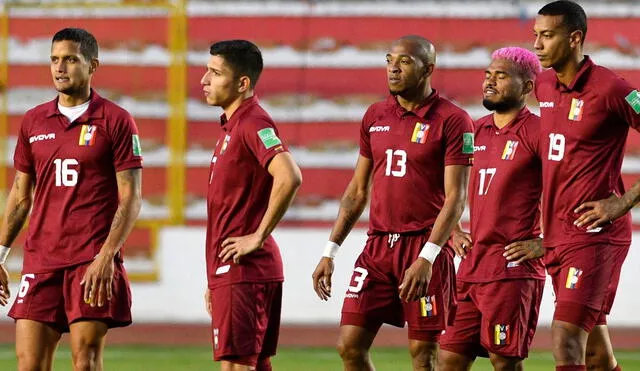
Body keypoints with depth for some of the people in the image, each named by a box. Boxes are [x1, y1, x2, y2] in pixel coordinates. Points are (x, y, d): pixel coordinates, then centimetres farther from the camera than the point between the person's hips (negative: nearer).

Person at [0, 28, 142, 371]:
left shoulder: (115, 121, -1)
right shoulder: (33, 121, 12)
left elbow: (130, 199, -5)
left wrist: (107, 256, -15)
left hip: (93, 262, -4)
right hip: (40, 260, 4)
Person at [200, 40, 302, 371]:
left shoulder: (253, 123, -14)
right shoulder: (231, 126, 18)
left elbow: (289, 178, -30)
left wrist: (258, 237, -22)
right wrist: (214, 281, 22)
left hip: (242, 270, -10)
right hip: (229, 270, 10)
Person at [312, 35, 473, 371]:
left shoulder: (452, 121, -7)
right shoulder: (375, 116, 11)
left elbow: (455, 198, -12)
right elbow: (357, 190, 18)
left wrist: (426, 258, -21)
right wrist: (330, 252, 13)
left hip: (425, 246, -6)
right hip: (378, 245, 6)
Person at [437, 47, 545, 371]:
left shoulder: (535, 132, -8)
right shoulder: (476, 132, 15)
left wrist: (545, 243, -14)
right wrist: (453, 232, 16)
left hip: (513, 268, -7)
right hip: (471, 265, 7)